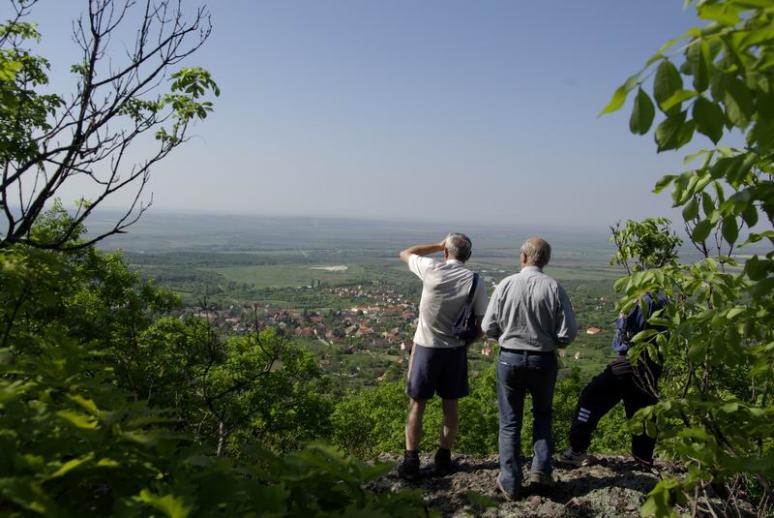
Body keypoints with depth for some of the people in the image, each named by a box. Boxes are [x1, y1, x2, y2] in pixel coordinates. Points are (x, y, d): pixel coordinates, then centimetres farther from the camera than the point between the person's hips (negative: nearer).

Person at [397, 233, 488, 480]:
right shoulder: (476, 282, -6)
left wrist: (438, 246, 11)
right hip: (455, 350, 2)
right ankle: (443, 459, 23)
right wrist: (465, 341, 12)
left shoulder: (432, 270, -11)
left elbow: (405, 253, 8)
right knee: (450, 406, 14)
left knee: (417, 405, 8)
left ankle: (411, 461, 11)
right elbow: (481, 324, -4)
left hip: (425, 347, -1)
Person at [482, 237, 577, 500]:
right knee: (542, 414, 26)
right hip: (543, 360, 0)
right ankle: (541, 469, 20)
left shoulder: (506, 285, -11)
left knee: (510, 421, 13)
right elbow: (568, 333, -11)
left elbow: (488, 328, -6)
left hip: (509, 358, 0)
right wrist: (551, 342, 10)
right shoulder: (554, 288, -12)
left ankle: (510, 483, 19)